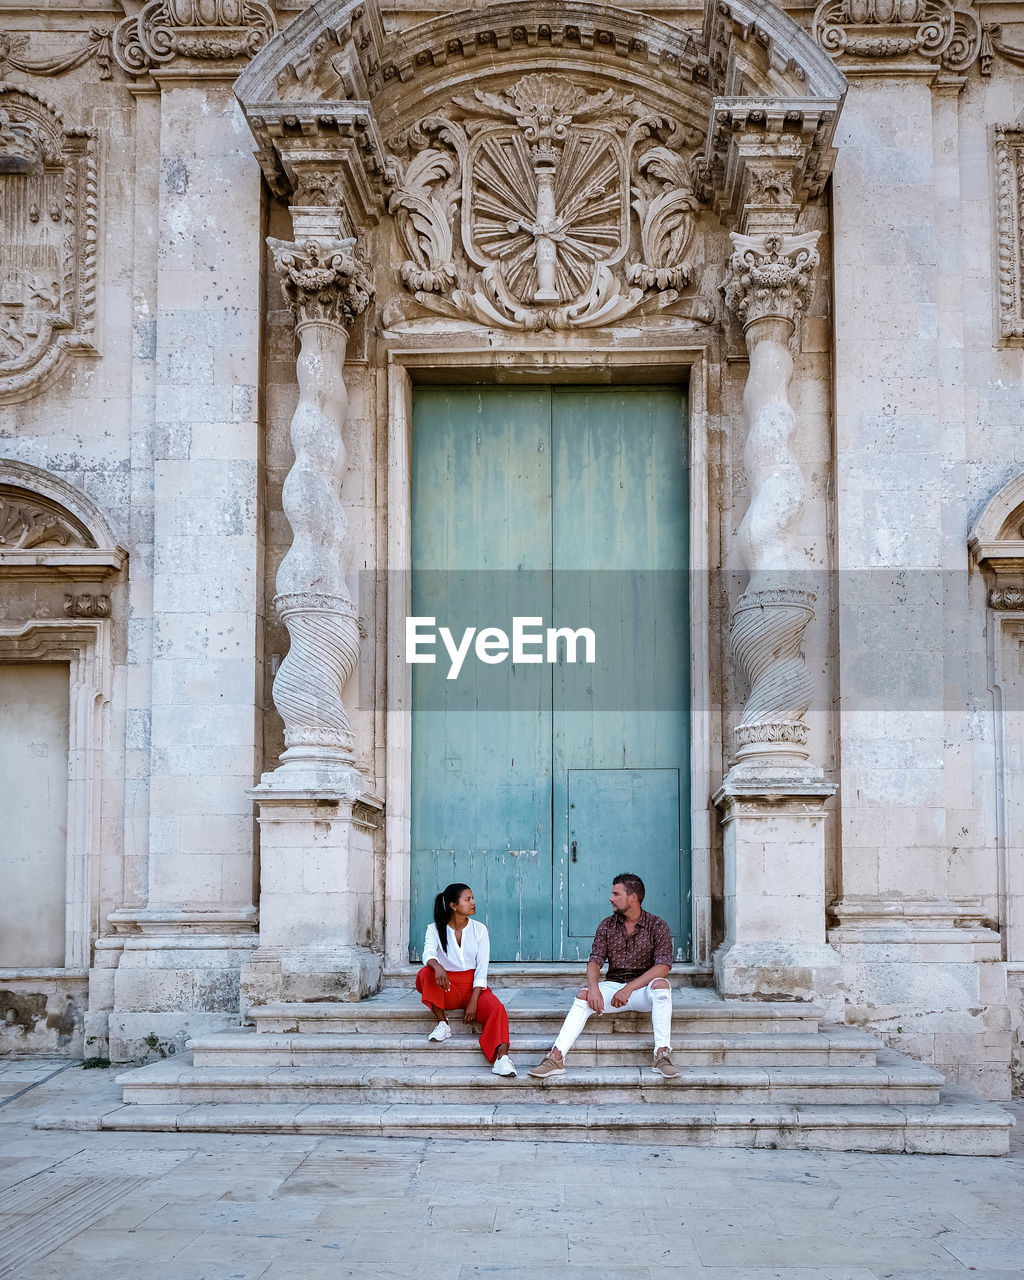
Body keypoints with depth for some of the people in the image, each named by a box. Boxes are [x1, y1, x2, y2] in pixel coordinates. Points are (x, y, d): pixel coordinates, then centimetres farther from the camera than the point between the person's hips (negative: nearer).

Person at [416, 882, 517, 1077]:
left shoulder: (479, 929, 4)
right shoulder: (436, 929, 1)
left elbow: (482, 968, -3)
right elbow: (428, 953, -21)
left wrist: (473, 1001, -17)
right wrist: (437, 967, -47)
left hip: (473, 986, 0)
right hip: (446, 988, 0)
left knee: (496, 1008, -30)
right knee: (425, 973, -31)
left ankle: (501, 1057, -47)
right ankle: (442, 1023, -20)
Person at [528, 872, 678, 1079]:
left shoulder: (656, 926, -4)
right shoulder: (607, 925, 6)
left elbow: (663, 966, -15)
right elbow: (594, 961, 0)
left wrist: (629, 988, -26)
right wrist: (593, 987, -24)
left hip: (643, 988, -3)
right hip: (613, 985, 3)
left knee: (661, 985, -35)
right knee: (583, 996, -26)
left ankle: (662, 1054, -39)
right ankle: (556, 1058, -36)